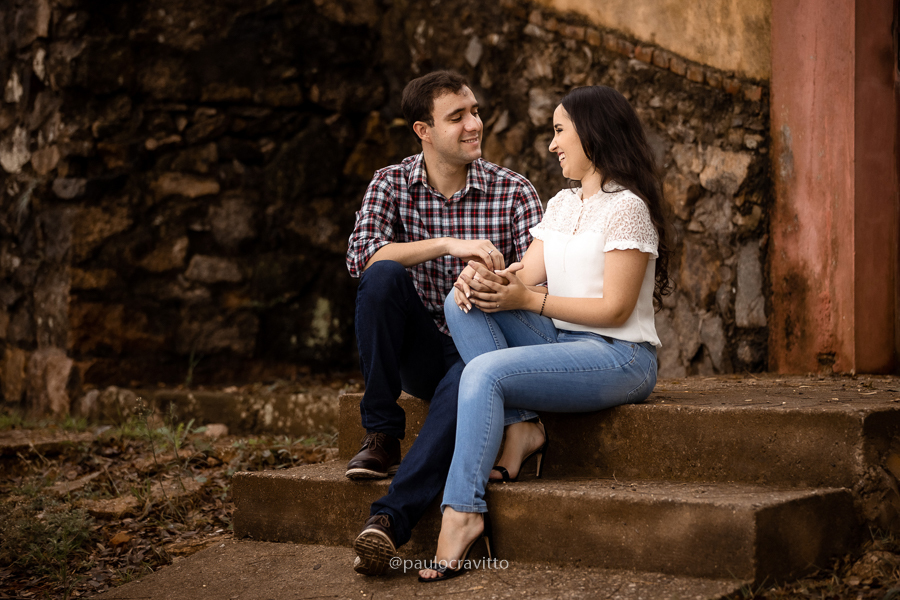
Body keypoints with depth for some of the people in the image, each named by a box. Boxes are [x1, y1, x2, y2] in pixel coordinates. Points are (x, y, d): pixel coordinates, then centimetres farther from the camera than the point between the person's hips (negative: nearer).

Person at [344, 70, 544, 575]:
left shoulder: (514, 191, -1)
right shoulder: (391, 184, 2)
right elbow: (361, 255, -17)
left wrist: (490, 275, -36)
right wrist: (448, 244, -28)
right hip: (421, 350, 2)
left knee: (465, 382, -37)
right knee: (383, 275, -27)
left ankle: (389, 519, -42)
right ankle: (382, 437, -19)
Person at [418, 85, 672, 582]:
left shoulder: (626, 208, -9)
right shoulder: (561, 205, 18)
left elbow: (615, 309, -16)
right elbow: (524, 278, 7)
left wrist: (528, 300, -18)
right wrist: (480, 276, -15)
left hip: (618, 358, -8)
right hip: (561, 342, 8)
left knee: (484, 372, -28)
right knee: (462, 303, -11)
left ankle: (463, 513, -26)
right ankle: (519, 428, -16)